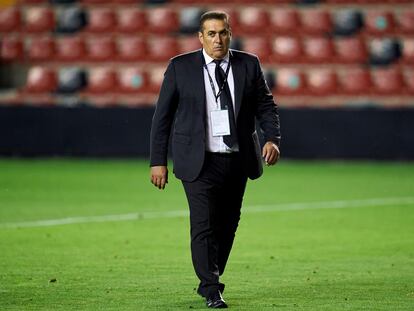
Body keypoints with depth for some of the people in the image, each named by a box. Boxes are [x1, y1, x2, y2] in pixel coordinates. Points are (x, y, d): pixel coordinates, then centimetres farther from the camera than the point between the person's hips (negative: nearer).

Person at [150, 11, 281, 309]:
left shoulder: (249, 65, 4)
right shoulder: (181, 67, -2)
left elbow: (266, 105, 8)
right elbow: (162, 116, 1)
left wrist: (273, 138, -11)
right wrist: (158, 161, -3)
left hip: (238, 161, 3)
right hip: (200, 161, -3)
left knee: (227, 225, 12)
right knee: (204, 226, -12)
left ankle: (209, 281, 28)